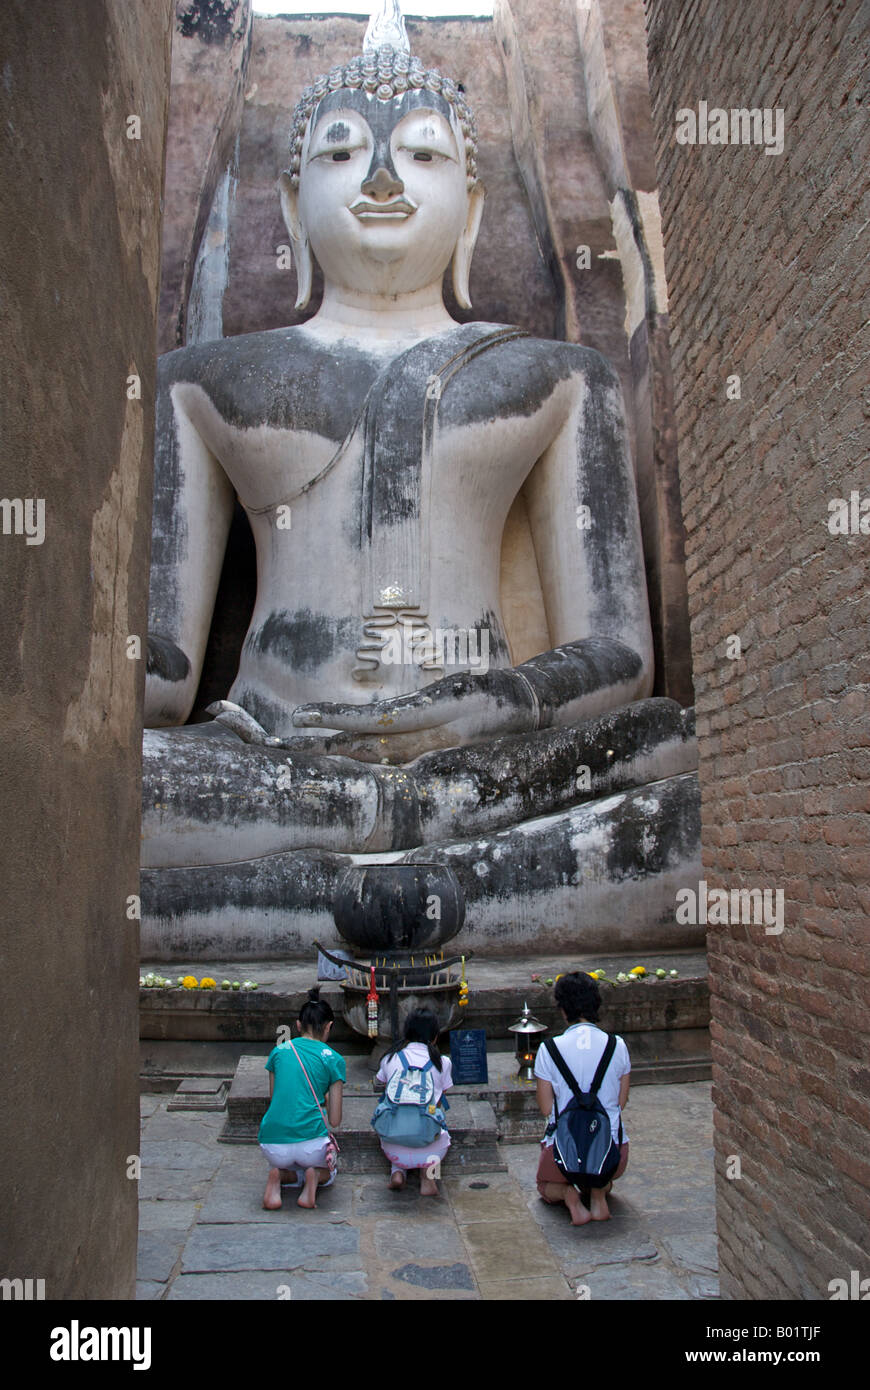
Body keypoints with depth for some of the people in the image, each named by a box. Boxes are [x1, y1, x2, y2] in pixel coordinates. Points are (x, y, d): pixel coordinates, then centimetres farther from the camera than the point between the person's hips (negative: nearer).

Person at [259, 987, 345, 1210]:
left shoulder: (278, 1051, 10)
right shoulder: (333, 1059, 2)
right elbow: (334, 1120, 3)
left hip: (272, 1143, 2)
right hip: (310, 1141, -2)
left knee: (282, 1165, 36)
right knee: (327, 1172, 32)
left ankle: (279, 1176, 0)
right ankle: (313, 1178, -3)